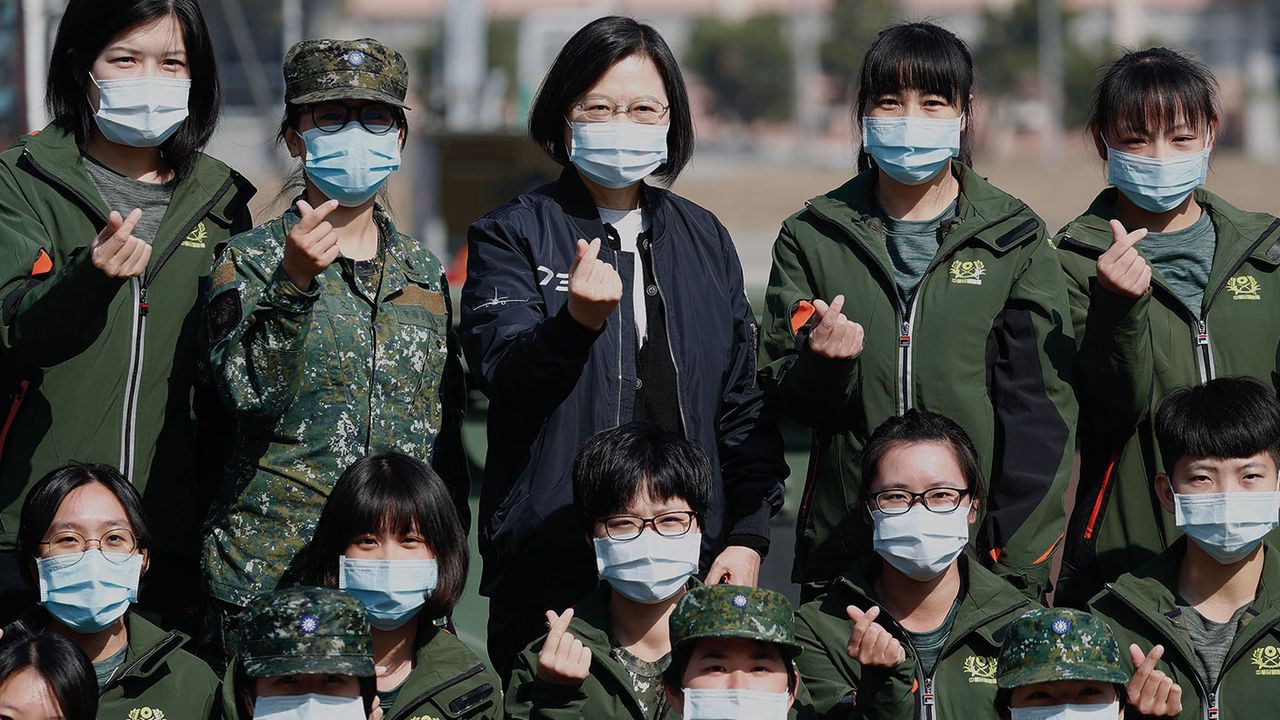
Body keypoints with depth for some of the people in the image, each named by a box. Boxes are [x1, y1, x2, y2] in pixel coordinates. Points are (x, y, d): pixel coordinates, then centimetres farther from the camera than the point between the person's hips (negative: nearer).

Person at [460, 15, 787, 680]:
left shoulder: (703, 239, 14)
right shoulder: (512, 236, 2)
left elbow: (742, 403, 15)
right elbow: (498, 369, -15)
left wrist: (748, 535, 6)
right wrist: (576, 320, -34)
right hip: (551, 565, -3)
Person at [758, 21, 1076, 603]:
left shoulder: (1013, 238, 3)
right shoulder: (812, 238, 8)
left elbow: (1042, 407, -1)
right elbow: (782, 398, 7)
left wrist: (1020, 561, -8)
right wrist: (821, 364, -16)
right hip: (843, 549, 1)